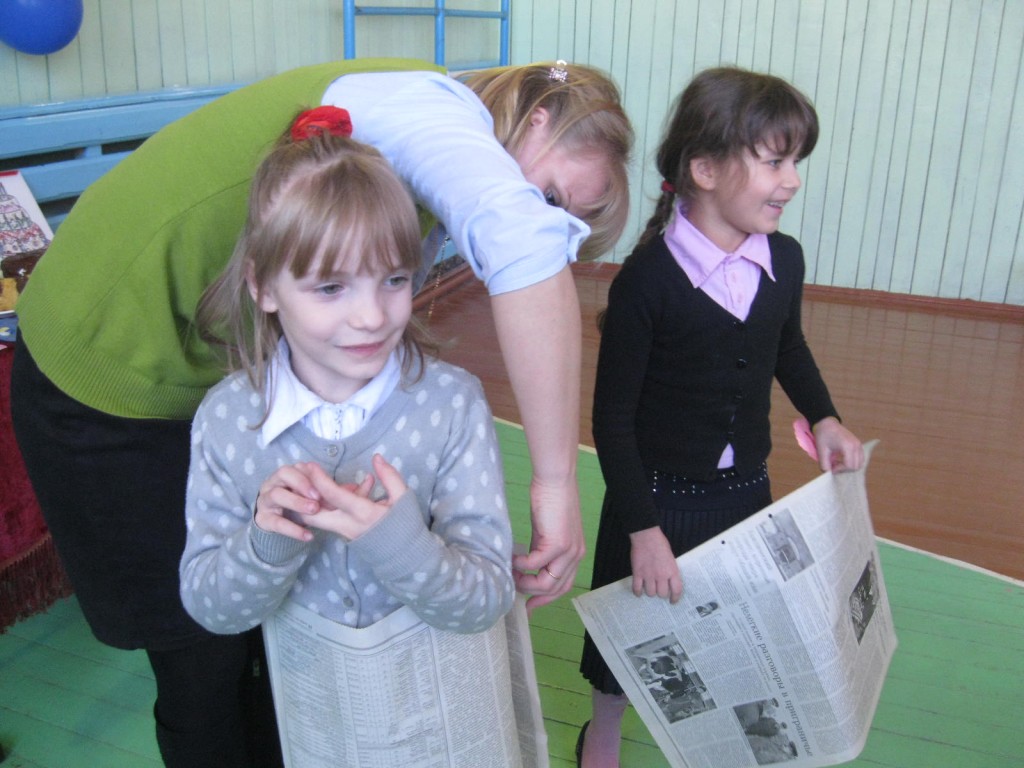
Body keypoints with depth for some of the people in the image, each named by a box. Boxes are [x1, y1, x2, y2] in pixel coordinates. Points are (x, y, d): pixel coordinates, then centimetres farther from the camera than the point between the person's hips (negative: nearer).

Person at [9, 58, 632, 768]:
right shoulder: (440, 104, -24)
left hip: (210, 374, 8)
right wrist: (557, 481, -41)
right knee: (205, 653, 7)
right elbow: (523, 241, -45)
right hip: (109, 377, -8)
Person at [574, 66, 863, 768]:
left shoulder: (785, 259, -6)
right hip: (659, 497, -4)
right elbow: (613, 416, -17)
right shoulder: (648, 278, -23)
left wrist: (823, 417, 3)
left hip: (747, 491, 5)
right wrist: (642, 528, -18)